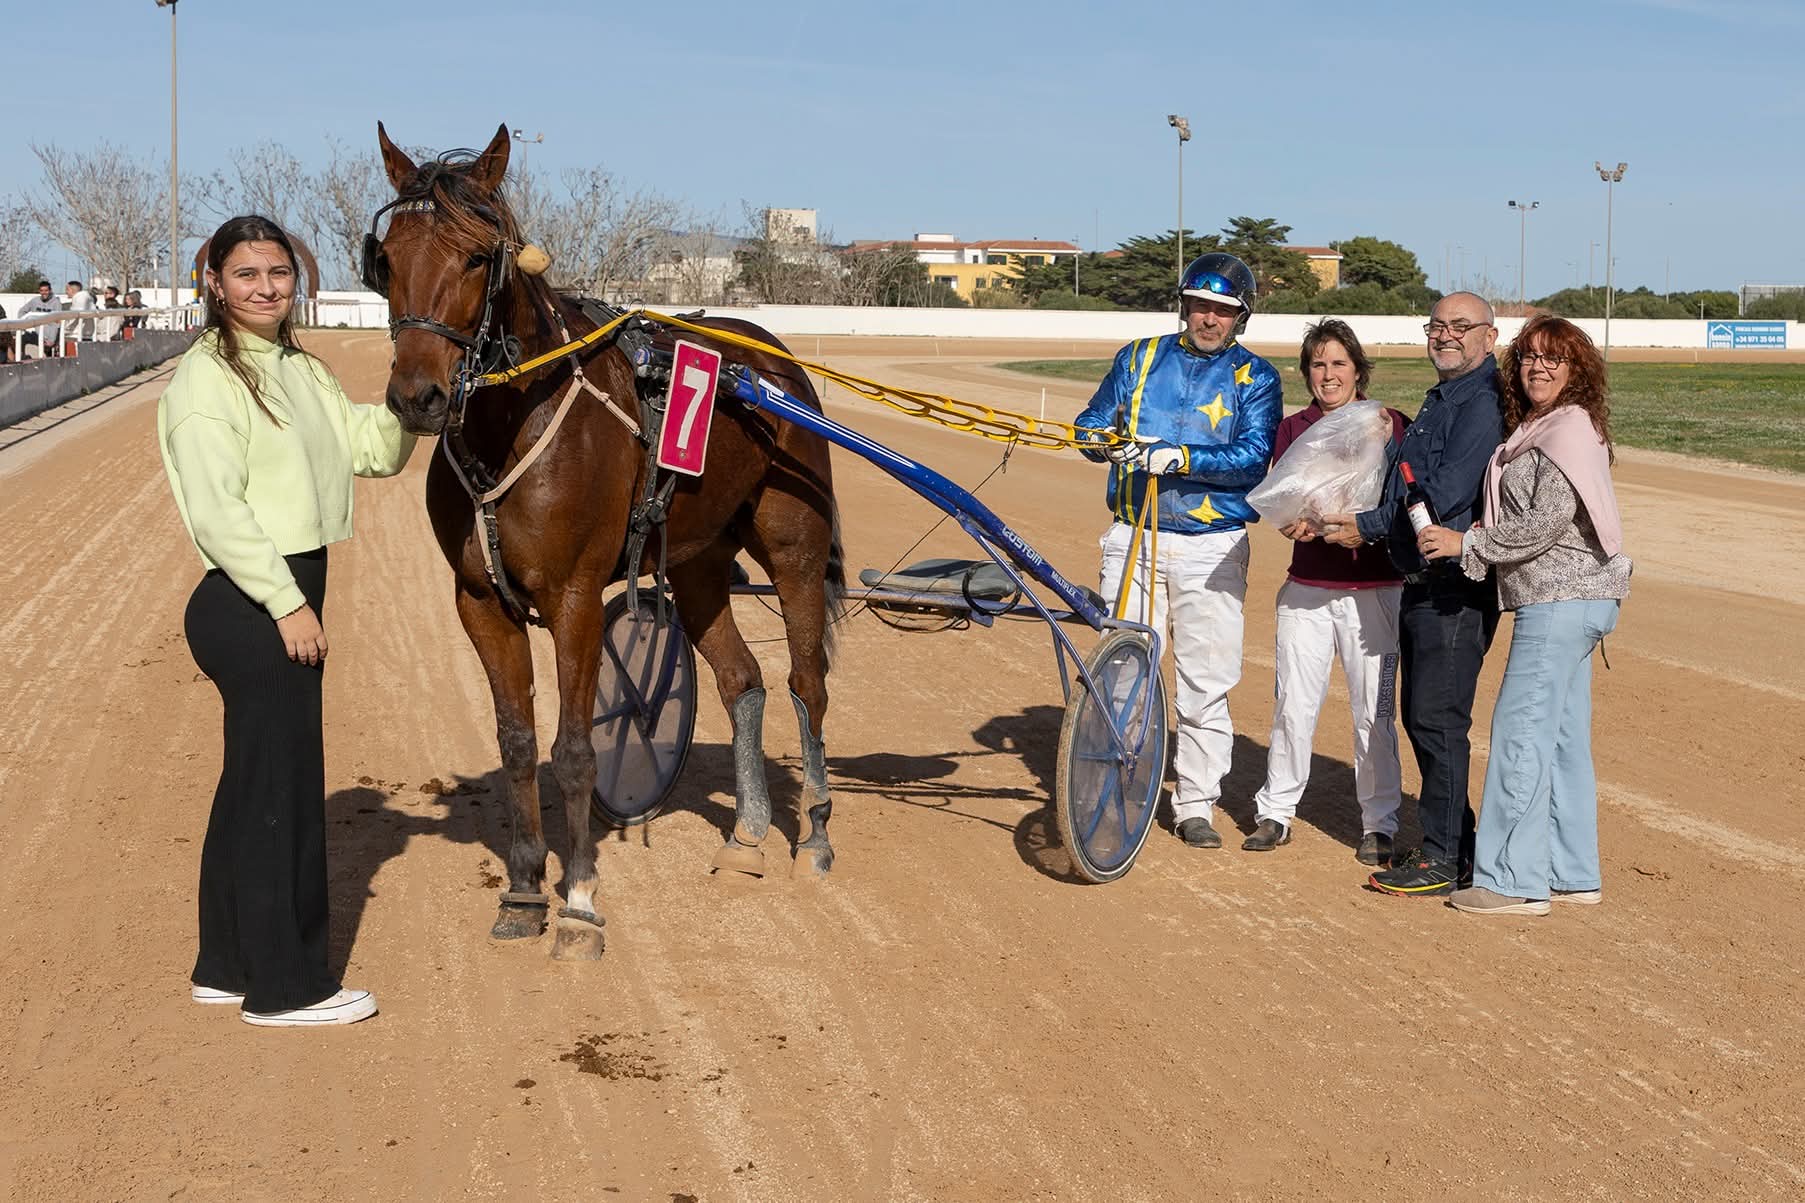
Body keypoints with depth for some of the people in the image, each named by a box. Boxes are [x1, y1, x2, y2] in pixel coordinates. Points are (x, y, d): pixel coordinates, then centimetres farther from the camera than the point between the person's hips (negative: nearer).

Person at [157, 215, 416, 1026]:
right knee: (280, 785, -2)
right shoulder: (207, 377, -12)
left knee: (258, 781, 15)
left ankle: (228, 965, 27)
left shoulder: (301, 371, 14)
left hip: (289, 598, 9)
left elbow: (375, 451, 13)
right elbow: (216, 510, -19)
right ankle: (282, 985, 9)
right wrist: (286, 602, -20)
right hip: (249, 605, -9)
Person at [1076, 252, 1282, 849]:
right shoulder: (1140, 357, 11)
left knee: (1206, 682, 2)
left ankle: (1195, 805, 14)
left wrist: (1181, 458, -24)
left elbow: (1254, 457, -10)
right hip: (1133, 537, 2)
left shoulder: (1255, 377, 4)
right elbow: (1090, 424, 9)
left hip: (1210, 547, -1)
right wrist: (1106, 435, -15)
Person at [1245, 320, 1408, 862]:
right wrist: (1296, 525, -18)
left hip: (1373, 590, -2)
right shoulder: (1292, 429, 8)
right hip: (1307, 589, 2)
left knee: (1373, 713, 2)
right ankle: (1275, 812, 18)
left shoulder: (1391, 425, 0)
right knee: (1293, 706, 4)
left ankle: (1379, 824, 14)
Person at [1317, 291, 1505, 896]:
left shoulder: (1483, 403, -14)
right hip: (1421, 583, 10)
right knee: (1420, 716, 14)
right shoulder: (1440, 401, 19)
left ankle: (1444, 858, 0)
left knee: (1437, 718, -7)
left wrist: (1368, 526, -14)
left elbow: (1447, 493, -21)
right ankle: (1453, 841, 23)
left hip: (1457, 589, -10)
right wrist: (1355, 520, 12)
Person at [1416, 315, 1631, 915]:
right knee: (1562, 737, 13)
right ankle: (1572, 874, 19)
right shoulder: (1533, 430, 17)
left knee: (1521, 732, -8)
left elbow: (1547, 523, -20)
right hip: (1562, 601, 10)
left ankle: (1513, 880, -5)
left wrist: (1467, 544, -14)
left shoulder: (1571, 428, -13)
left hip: (1562, 601, -10)